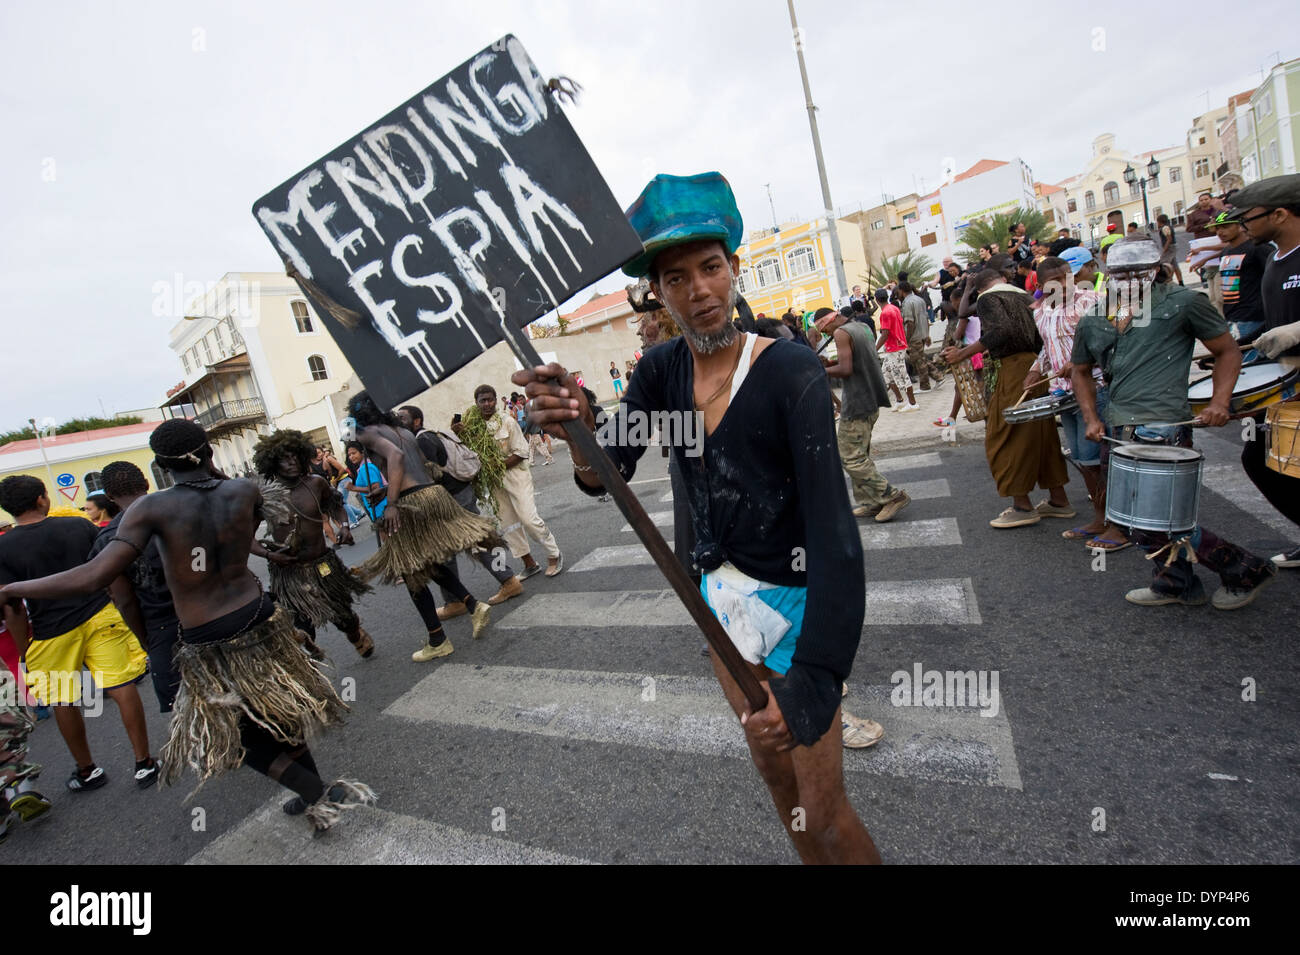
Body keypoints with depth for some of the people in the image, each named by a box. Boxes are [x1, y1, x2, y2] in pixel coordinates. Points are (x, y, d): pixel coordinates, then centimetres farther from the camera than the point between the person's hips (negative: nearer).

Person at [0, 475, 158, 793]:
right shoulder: (80, 526, -4)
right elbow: (113, 574, 0)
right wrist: (130, 610, 10)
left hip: (51, 633, 0)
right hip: (98, 617, 1)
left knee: (64, 704, 17)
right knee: (122, 688, 3)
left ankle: (87, 771, 31)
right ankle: (143, 763, 8)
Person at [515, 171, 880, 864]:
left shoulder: (791, 371, -21)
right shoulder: (662, 371, -3)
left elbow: (832, 523, -30)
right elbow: (607, 475, -12)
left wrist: (812, 680, -40)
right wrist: (579, 431, -36)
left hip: (796, 601, -5)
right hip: (722, 596, 6)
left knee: (825, 812, 5)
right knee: (776, 775, 24)